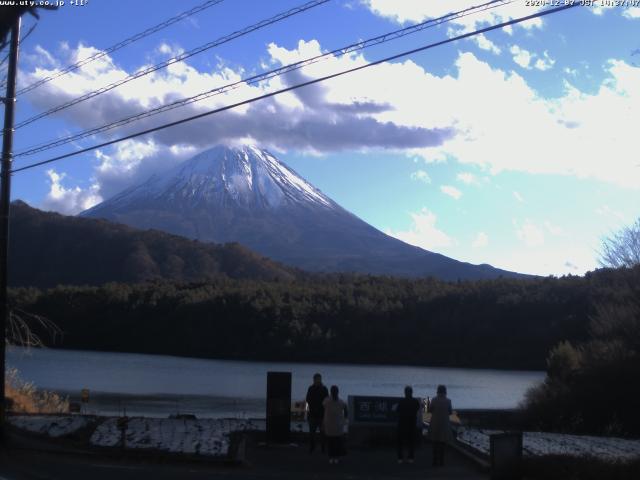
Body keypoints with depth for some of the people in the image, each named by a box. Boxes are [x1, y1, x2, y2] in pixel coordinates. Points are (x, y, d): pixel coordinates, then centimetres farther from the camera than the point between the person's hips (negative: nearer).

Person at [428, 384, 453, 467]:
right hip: (444, 424, 0)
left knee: (435, 443, 7)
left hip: (435, 424, 0)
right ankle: (441, 461, 8)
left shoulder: (434, 400, -10)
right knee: (442, 443, 9)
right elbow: (450, 412, 1)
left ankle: (435, 461, 5)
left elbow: (430, 410, -2)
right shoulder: (448, 401, -8)